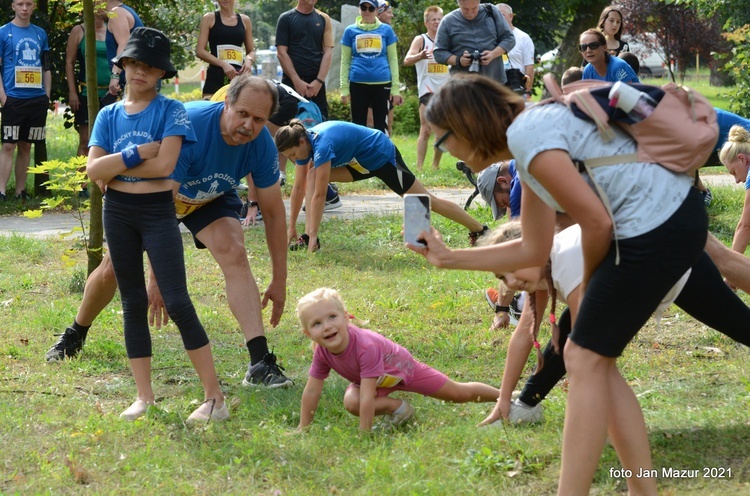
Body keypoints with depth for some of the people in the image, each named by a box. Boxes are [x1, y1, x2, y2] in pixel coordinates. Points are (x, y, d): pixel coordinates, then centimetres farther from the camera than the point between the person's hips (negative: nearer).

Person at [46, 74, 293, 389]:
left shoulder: (262, 146, -27)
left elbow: (273, 212, -14)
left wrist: (279, 281, -14)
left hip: (212, 199, 2)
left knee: (234, 254, -25)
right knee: (112, 270, 5)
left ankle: (260, 364, -31)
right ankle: (75, 336, 36)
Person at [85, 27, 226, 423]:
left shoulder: (171, 111, -3)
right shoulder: (109, 115, 8)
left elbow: (164, 164, -16)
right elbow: (93, 170, -3)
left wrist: (114, 166, -8)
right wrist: (138, 154, -14)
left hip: (158, 212, -4)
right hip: (118, 213, 4)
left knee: (177, 303, -11)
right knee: (133, 304, 7)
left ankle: (215, 397, -8)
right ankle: (144, 397, 13)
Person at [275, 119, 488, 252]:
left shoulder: (322, 144, -34)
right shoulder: (303, 142, -9)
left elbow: (319, 194, -34)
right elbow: (299, 188, 0)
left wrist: (313, 235, -32)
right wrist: (291, 227, 0)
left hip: (382, 156, -9)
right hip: (360, 160, 9)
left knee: (426, 201, -2)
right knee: (312, 175, -6)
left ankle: (479, 230, 12)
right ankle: (308, 238, -9)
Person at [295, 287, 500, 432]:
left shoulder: (365, 347, -46)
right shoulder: (322, 352, -27)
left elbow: (367, 397, -45)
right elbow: (311, 391, -16)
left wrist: (363, 434, -43)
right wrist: (303, 428, -14)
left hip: (402, 367, -4)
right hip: (378, 381, 5)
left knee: (460, 394, 7)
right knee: (351, 402, -26)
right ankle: (397, 407, 0)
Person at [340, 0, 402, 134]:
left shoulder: (386, 30, 7)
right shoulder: (350, 30, 8)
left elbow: (393, 59, 8)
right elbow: (345, 61, 9)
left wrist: (396, 87, 2)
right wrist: (344, 88, 2)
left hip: (382, 84, 0)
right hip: (358, 84, 0)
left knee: (381, 126, 1)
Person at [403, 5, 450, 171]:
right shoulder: (420, 40, -2)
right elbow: (407, 60, -16)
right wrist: (420, 56, -36)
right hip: (428, 91, -5)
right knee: (426, 130, -11)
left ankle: (436, 165, 20)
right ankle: (419, 167, -12)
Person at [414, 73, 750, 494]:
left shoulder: (525, 134, -15)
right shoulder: (532, 133, 17)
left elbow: (597, 222, -17)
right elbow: (534, 251, 21)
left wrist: (589, 281, 2)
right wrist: (448, 258, 22)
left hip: (654, 229, -11)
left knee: (586, 359, -5)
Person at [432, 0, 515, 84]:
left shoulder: (492, 12, 5)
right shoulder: (448, 21, 2)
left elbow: (509, 38, 6)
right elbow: (439, 52, 4)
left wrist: (493, 54, -13)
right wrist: (458, 60, -15)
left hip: (494, 81, 1)